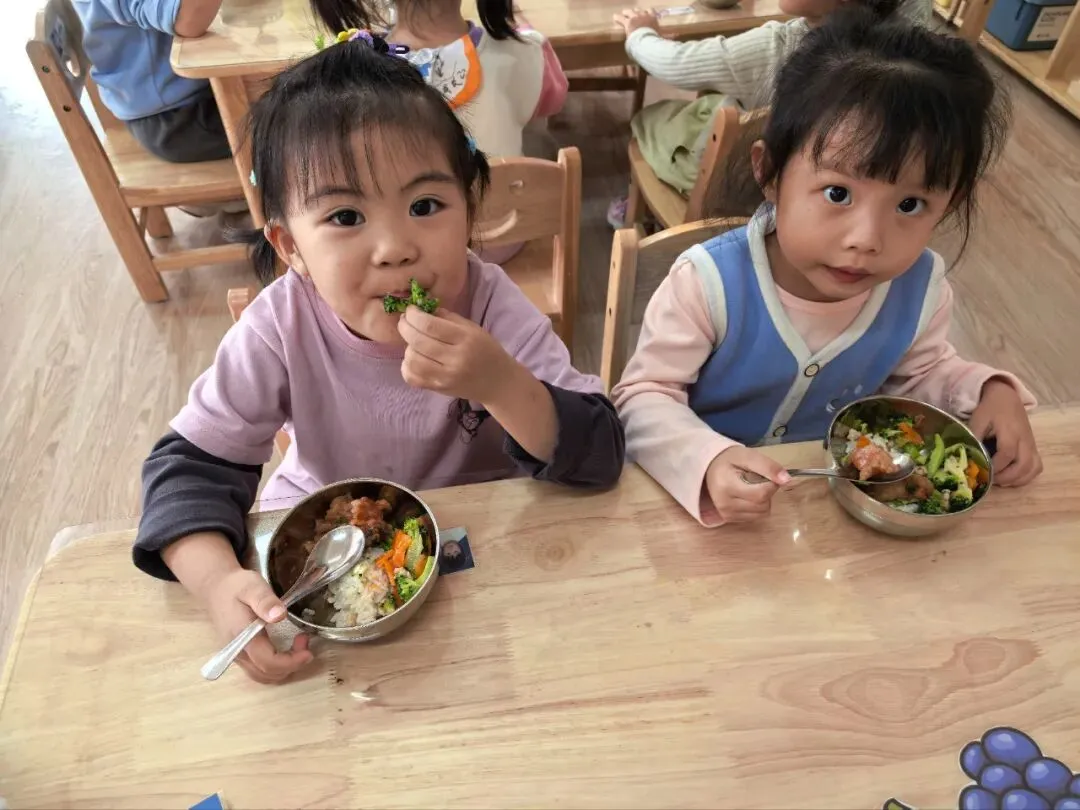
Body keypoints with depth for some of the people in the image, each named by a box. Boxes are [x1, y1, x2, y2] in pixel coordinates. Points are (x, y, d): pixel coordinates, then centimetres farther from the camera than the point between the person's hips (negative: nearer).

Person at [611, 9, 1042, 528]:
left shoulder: (922, 287, -10)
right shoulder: (708, 284, -26)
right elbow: (644, 396, -20)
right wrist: (707, 460, -38)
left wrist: (990, 391, -9)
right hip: (700, 486, -4)